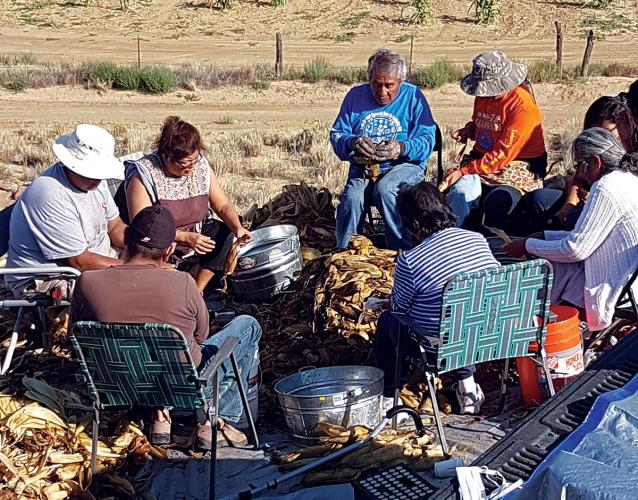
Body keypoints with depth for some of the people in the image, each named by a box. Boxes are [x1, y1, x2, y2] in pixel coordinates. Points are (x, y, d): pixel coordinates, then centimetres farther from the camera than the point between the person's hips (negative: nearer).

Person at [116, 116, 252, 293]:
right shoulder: (144, 175, -25)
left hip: (192, 232, 6)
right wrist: (185, 237, -38)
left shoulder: (201, 166, -9)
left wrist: (237, 228, -25)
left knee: (224, 232, -15)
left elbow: (223, 205, -3)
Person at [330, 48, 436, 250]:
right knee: (352, 198, -29)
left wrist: (401, 148, -27)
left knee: (385, 189, -34)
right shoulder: (356, 95, 6)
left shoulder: (413, 96, 0)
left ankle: (403, 250, -20)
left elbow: (427, 140, -7)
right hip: (362, 167, 2)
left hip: (404, 165, -2)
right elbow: (336, 135, 5)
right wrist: (352, 142, -19)